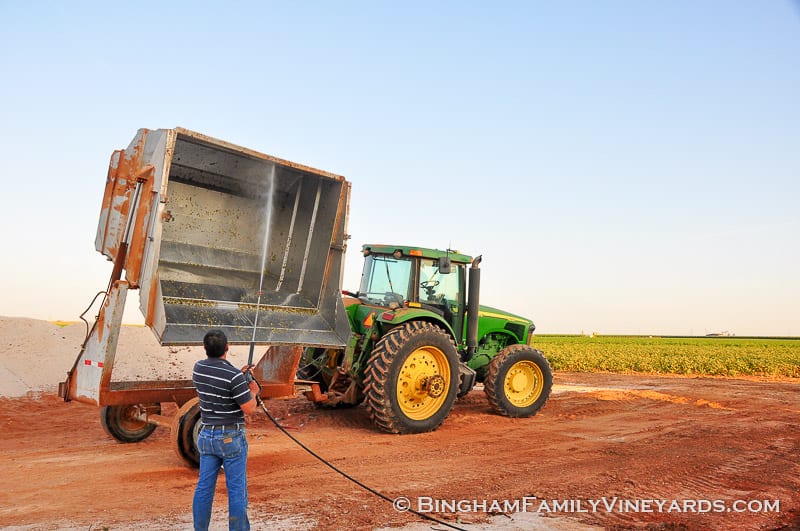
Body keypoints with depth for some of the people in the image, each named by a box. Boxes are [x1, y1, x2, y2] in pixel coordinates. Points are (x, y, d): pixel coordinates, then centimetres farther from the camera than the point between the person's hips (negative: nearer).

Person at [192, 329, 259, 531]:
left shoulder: (198, 368, 0)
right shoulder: (233, 375, -21)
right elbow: (249, 409, -17)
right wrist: (253, 392, 1)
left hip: (207, 435, 6)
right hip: (231, 438, -6)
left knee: (204, 486, 12)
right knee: (236, 489, 3)